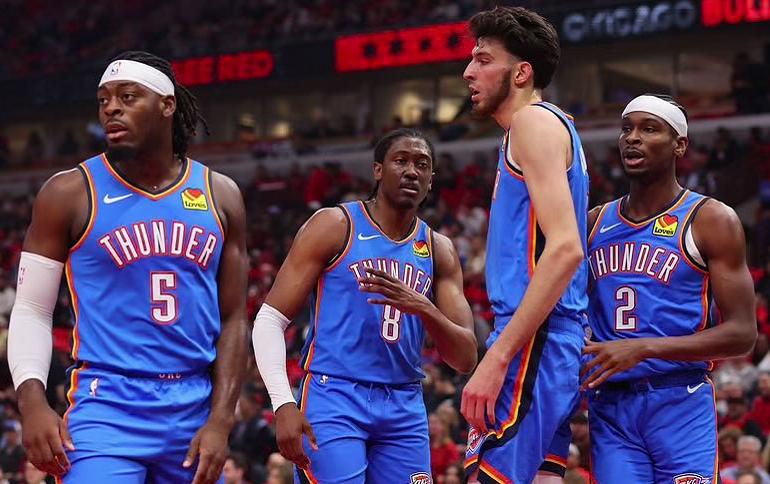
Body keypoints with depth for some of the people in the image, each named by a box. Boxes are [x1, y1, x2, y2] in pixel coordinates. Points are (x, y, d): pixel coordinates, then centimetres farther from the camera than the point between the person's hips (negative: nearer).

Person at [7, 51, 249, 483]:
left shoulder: (220, 196, 8)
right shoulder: (71, 193, 0)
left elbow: (233, 318, 8)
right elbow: (32, 309, 1)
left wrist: (221, 420, -2)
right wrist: (33, 401, -14)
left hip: (197, 407, 3)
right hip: (107, 407, -3)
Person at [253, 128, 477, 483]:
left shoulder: (438, 250, 11)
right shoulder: (334, 226, -2)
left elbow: (465, 359, 6)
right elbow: (270, 319, -5)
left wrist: (424, 308, -14)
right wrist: (283, 404, -18)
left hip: (404, 410, 5)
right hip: (333, 398, -5)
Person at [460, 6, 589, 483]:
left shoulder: (535, 121, -8)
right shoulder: (552, 126, 23)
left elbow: (565, 248, -20)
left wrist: (497, 358, -24)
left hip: (533, 343, -10)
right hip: (555, 346, 10)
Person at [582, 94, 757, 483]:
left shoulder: (711, 220, -2)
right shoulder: (595, 223, 13)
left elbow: (742, 333, -8)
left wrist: (644, 348, -19)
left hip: (682, 404, -4)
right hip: (610, 407, 4)